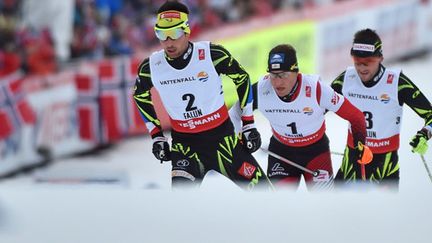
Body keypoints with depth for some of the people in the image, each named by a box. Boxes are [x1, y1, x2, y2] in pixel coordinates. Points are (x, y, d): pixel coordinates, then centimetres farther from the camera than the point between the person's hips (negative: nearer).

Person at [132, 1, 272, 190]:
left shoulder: (212, 54, -15)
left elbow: (242, 79, 1)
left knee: (259, 188, 4)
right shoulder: (151, 67, -9)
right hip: (185, 144, 1)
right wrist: (157, 136, 9)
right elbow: (141, 97, 13)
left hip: (222, 137, 0)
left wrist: (249, 124, 2)